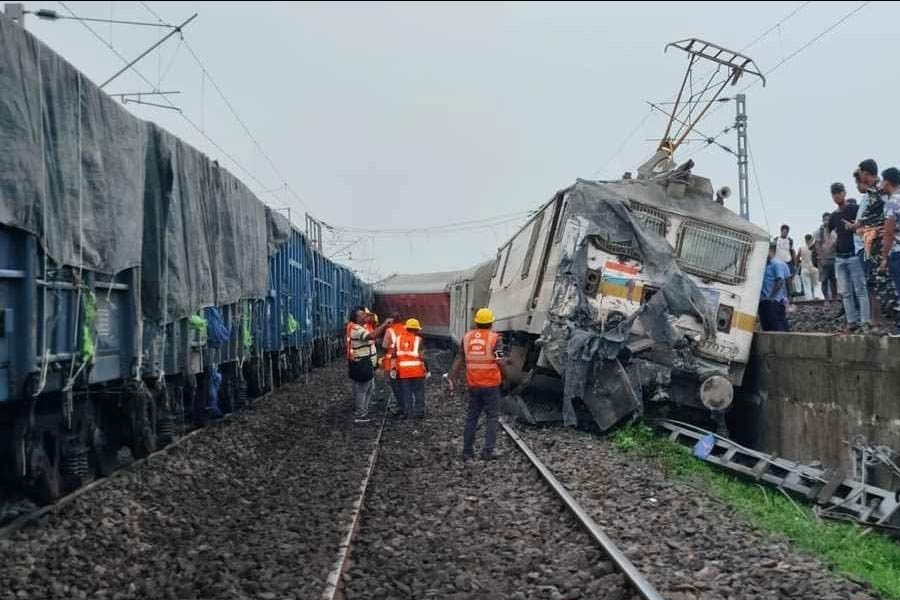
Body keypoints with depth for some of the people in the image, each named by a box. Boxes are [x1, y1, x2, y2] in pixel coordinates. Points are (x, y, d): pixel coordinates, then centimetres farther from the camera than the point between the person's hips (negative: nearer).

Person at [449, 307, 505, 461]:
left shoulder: (467, 337, 3)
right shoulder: (494, 338, -9)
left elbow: (459, 360, 1)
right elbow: (499, 362, -11)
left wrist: (451, 378, 2)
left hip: (473, 385, 4)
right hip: (491, 384, -4)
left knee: (471, 417, 12)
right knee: (491, 417, 5)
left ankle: (467, 451, 15)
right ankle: (488, 451, -2)